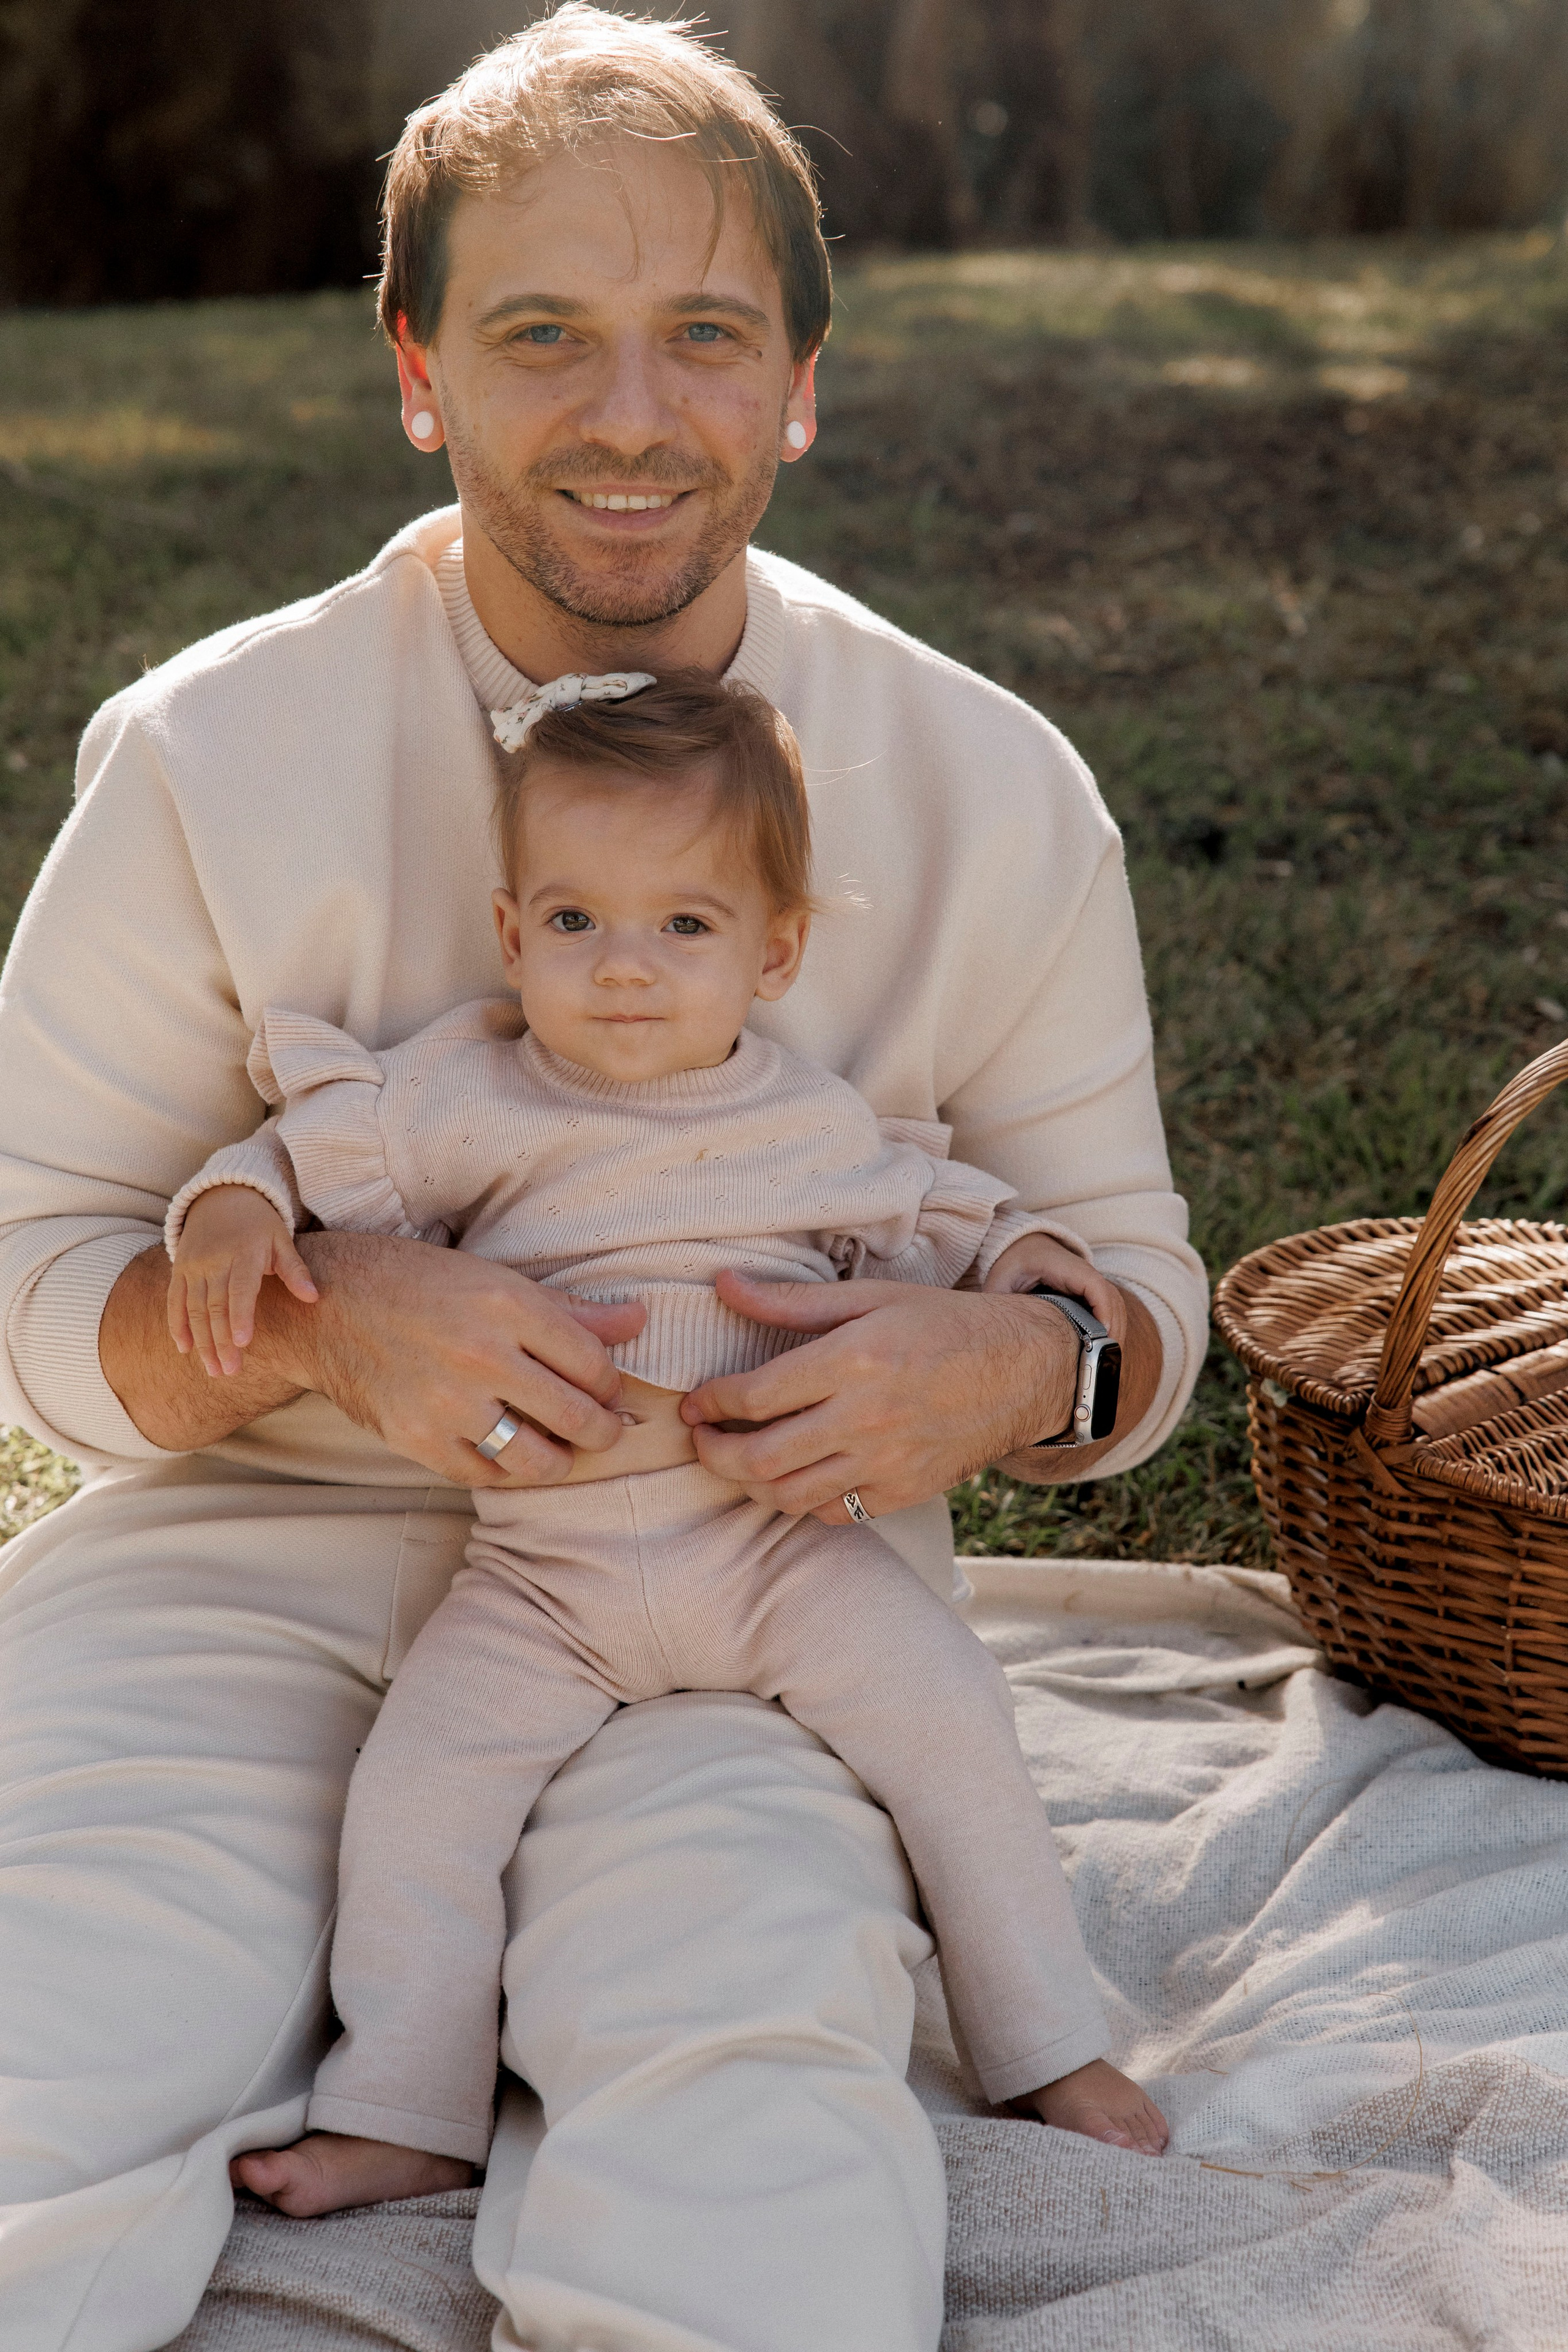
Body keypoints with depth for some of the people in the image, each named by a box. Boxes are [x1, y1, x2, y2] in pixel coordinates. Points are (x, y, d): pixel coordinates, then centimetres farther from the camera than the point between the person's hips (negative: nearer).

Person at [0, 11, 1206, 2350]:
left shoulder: (991, 794, -1)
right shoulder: (212, 756, -4)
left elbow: (1136, 1271, 8)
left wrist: (1012, 1364, -18)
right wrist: (324, 1319, -22)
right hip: (261, 1547, 0)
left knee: (755, 2075, -29)